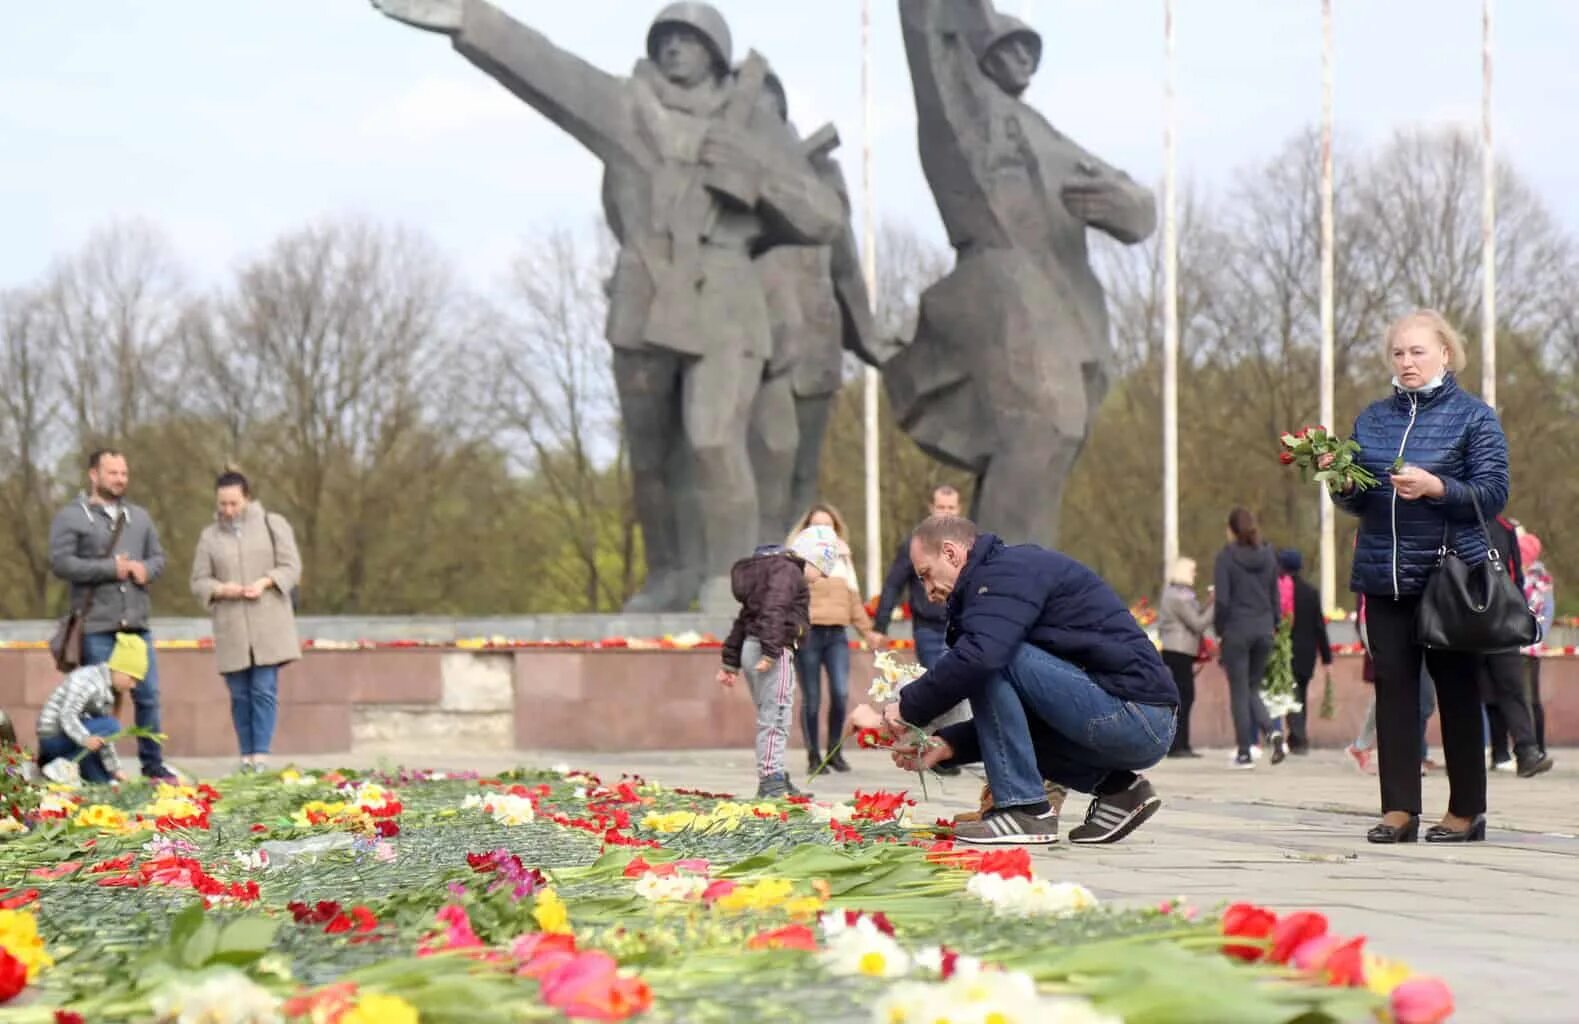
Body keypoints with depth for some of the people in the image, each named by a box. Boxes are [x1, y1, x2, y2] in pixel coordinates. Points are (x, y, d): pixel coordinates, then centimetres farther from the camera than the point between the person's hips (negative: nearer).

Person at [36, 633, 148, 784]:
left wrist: (115, 770, 6)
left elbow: (103, 737, 10)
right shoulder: (90, 679, -18)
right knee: (110, 725, -23)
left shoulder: (108, 690, 11)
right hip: (53, 736, -10)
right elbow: (67, 715, -28)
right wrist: (85, 738, -42)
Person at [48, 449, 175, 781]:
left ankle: (153, 764, 14)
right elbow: (61, 562, -11)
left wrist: (146, 569, -6)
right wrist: (110, 569, -14)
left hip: (137, 623, 5)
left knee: (148, 695, 5)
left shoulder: (139, 517, 17)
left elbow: (158, 556, 18)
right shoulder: (71, 517, -1)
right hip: (96, 626, -5)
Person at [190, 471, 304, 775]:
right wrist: (221, 589, -10)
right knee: (240, 695, 3)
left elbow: (291, 567, 4)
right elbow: (198, 582, 11)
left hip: (268, 625, -2)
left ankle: (260, 758, -11)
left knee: (265, 690, -10)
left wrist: (265, 582, -14)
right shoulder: (210, 536, 12)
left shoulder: (273, 524, 7)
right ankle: (246, 759, 8)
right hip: (231, 629, 2)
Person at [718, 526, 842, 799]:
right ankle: (771, 781, -11)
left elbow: (744, 618, 27)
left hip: (750, 647, 10)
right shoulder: (788, 571, -8)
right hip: (778, 651, -10)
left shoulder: (770, 568, 24)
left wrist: (731, 661, 29)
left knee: (771, 720, 16)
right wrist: (771, 651, -31)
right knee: (775, 718, -9)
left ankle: (776, 780, 21)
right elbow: (773, 611, -24)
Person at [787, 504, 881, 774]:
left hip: (837, 633, 3)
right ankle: (813, 756, 7)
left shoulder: (843, 556, 19)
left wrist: (866, 629, 24)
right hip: (808, 633, -3)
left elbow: (853, 597, 24)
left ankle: (835, 751, 7)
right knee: (812, 699, -2)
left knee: (840, 693, -10)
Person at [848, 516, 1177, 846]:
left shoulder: (1011, 572, -9)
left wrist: (897, 713, -16)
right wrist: (947, 745, 8)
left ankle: (1026, 810, -12)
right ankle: (1116, 789, 12)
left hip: (1133, 717, -10)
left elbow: (975, 658, -27)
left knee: (991, 665, -16)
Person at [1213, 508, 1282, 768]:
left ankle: (1244, 753, 2)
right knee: (1253, 688, 15)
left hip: (1237, 629, -5)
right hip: (1264, 629, 5)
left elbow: (1222, 599, -12)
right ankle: (1273, 731, -10)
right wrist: (1273, 625, 16)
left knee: (1239, 692, 3)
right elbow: (1275, 595, 10)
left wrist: (1219, 631, -3)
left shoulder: (1227, 556, -8)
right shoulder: (1268, 555, 7)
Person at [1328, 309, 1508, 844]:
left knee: (1457, 689, 1)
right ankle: (1399, 807, 2)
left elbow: (1494, 494, -7)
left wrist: (1436, 487, -21)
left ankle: (1466, 810, 8)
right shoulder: (1373, 418, 13)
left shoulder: (1474, 416, 0)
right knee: (1393, 685, 0)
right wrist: (1344, 486, -6)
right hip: (1384, 575, 4)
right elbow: (1359, 502, 17)